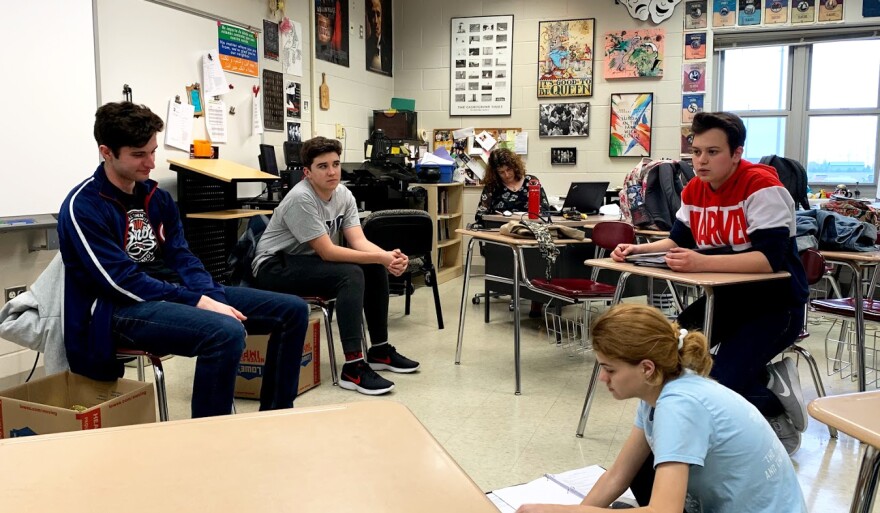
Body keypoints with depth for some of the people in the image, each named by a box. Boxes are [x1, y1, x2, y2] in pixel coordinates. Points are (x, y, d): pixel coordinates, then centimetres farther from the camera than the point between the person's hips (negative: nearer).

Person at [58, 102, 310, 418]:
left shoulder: (158, 198, 12)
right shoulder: (82, 207, -9)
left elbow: (182, 259, 7)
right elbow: (122, 281, -16)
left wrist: (213, 297, -13)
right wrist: (198, 303, -22)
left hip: (175, 292, 8)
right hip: (121, 308, -7)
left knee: (292, 310, -2)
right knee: (226, 332, -37)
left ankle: (274, 419, 8)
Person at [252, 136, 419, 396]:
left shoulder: (344, 195, -2)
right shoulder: (301, 199, -25)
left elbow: (359, 241, -9)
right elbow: (327, 251, -27)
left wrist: (388, 256, -30)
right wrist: (380, 258, -30)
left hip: (306, 260, 8)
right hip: (275, 267, -8)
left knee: (375, 269, -3)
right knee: (351, 275, -28)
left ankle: (380, 350, 10)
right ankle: (353, 368, -26)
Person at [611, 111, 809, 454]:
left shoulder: (761, 186, -21)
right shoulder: (694, 190, 2)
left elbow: (769, 258, -30)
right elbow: (678, 239, 9)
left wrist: (701, 263, -41)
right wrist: (639, 250, -11)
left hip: (775, 303, -8)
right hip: (726, 297, 8)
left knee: (718, 387, -22)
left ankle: (776, 405, 10)